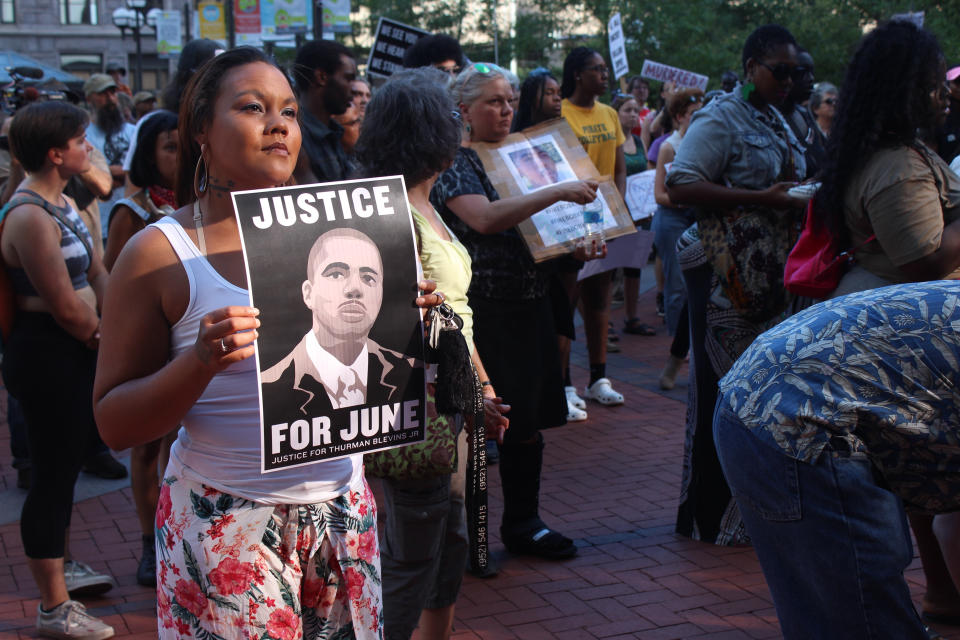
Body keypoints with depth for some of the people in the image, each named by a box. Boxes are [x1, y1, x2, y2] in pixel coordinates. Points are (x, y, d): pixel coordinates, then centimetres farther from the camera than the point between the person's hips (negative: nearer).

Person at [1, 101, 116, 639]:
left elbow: (96, 272, 10)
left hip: (77, 350, 10)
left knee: (71, 459, 22)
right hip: (46, 353, -10)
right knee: (53, 473, -1)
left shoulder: (63, 202, 10)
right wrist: (103, 338, -4)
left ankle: (60, 566, 42)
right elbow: (66, 309, -21)